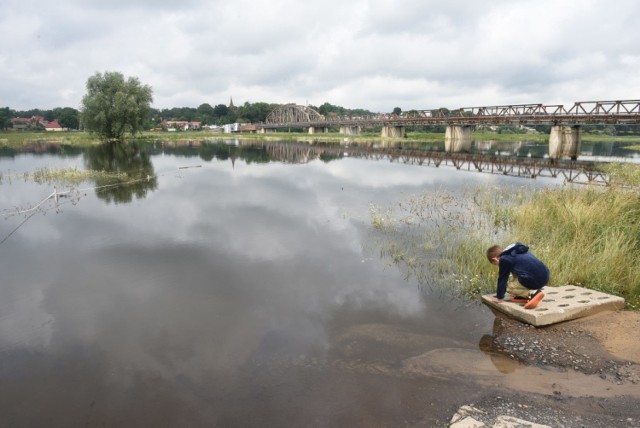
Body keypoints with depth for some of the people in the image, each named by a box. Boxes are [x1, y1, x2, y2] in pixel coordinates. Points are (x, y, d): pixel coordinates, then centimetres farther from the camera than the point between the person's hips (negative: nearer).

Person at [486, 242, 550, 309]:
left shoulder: (504, 259, 0)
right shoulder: (517, 251, 26)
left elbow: (502, 279, 5)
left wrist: (499, 297, 15)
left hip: (534, 280, -9)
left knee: (509, 287, 10)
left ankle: (534, 293, -6)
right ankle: (524, 296, 14)